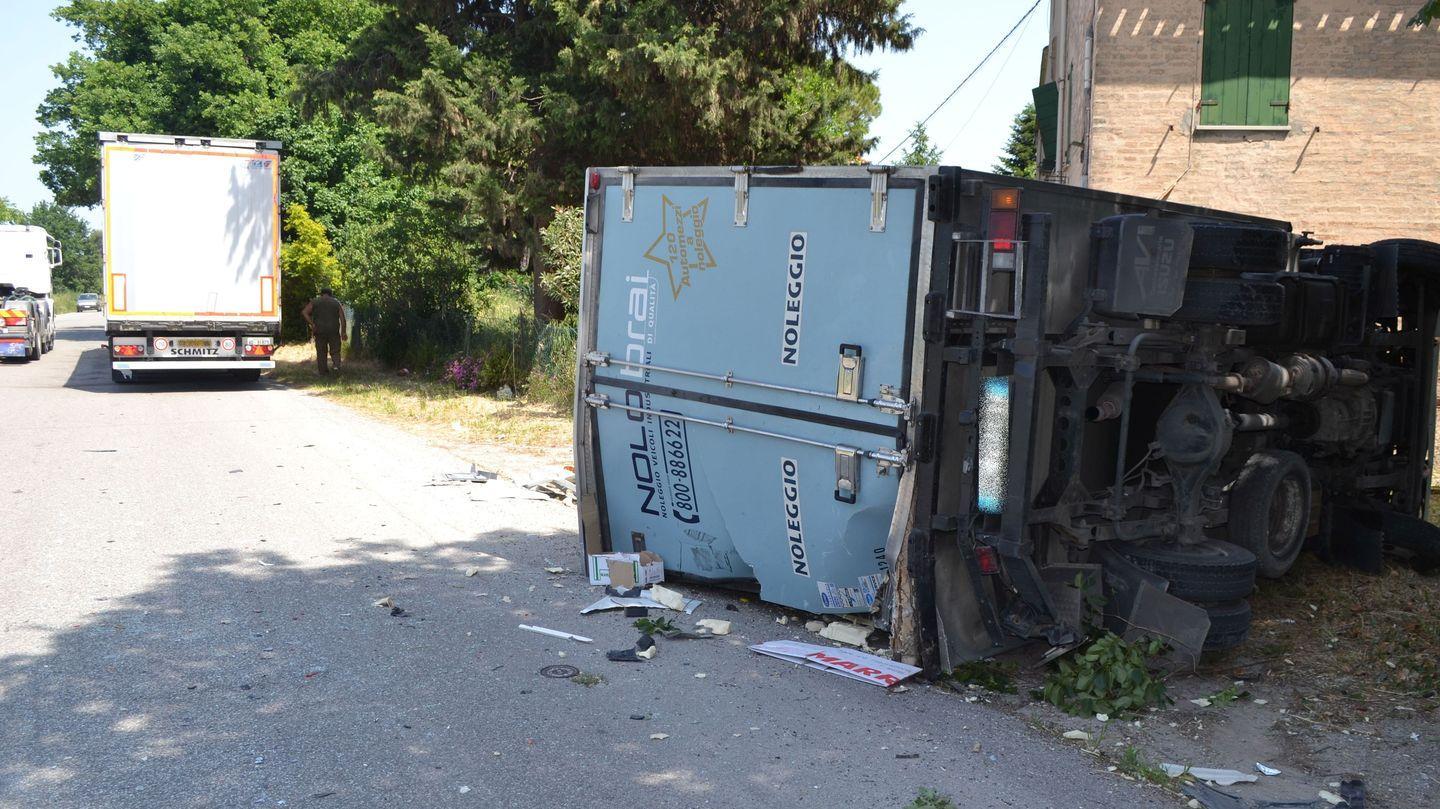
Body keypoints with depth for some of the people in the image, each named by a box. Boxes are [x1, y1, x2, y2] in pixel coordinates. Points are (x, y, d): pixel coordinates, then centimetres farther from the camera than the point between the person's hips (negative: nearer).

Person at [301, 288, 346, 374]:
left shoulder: (315, 302, 7)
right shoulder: (336, 303, 8)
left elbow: (304, 312, -7)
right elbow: (342, 318, 0)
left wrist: (312, 324, -9)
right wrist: (343, 332, 0)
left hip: (319, 331, 0)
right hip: (334, 331, 0)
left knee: (321, 352, 8)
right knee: (335, 351, 8)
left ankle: (323, 371, 6)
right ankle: (337, 364, -17)